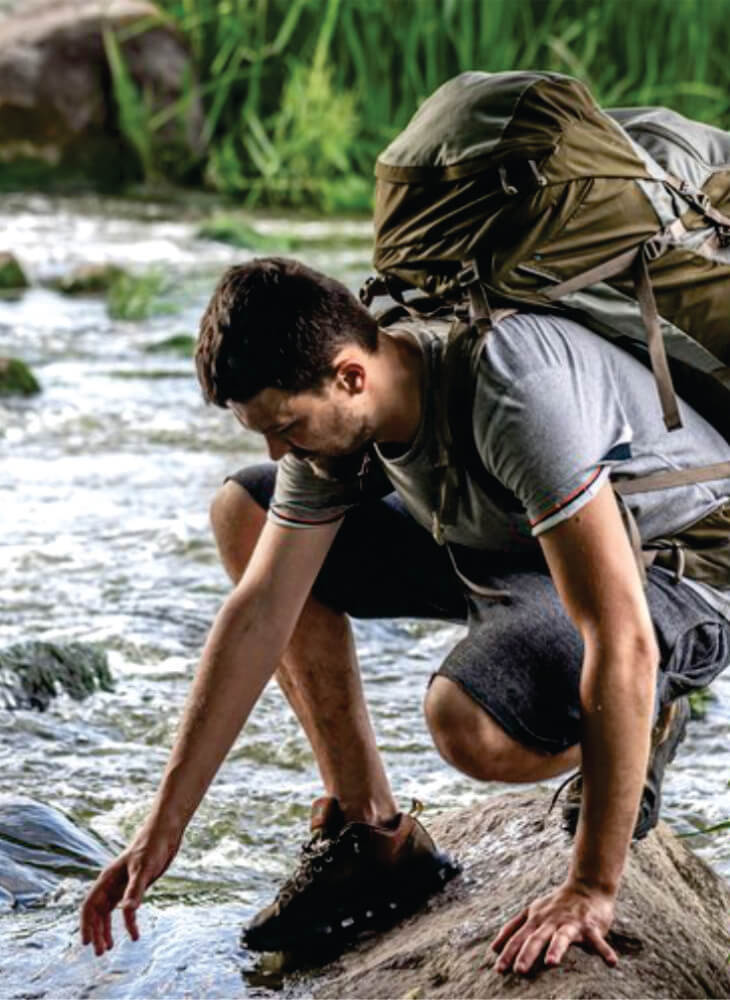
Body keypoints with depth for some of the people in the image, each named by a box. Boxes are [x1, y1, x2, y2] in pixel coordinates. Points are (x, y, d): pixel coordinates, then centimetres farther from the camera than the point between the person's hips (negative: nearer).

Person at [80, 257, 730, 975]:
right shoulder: (333, 408, -12)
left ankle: (648, 723, -2)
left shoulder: (512, 392, -37)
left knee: (465, 718, -37)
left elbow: (622, 640, -39)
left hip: (671, 574, -8)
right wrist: (163, 828, -4)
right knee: (242, 514, 2)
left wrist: (592, 890, -38)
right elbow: (259, 612, -4)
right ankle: (372, 834, 4)